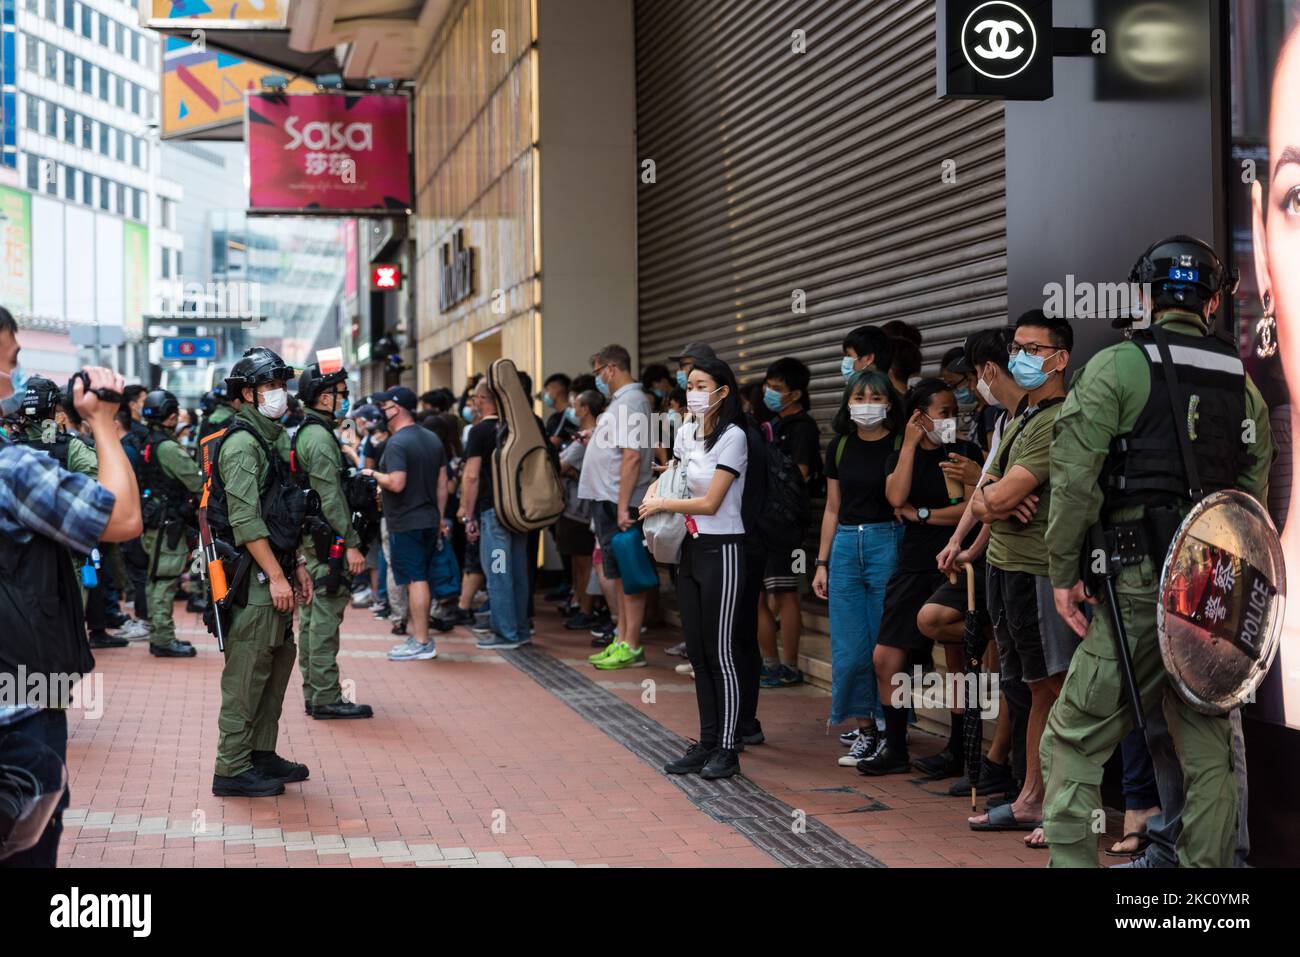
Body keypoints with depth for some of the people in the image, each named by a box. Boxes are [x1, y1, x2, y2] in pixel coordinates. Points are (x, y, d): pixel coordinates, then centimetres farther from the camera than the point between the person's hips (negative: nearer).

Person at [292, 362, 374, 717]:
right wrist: (352, 544, -19)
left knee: (312, 616, 14)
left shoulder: (302, 433, 16)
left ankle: (314, 693, 21)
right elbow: (331, 497, -20)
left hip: (310, 540, 11)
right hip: (325, 540, -11)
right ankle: (327, 698, -5)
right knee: (325, 618, -7)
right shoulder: (320, 437, -16)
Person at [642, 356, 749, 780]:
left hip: (721, 550, -8)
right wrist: (655, 491, 5)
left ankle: (727, 749, 3)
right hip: (690, 549, 8)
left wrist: (662, 504, -5)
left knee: (720, 652, -4)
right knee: (697, 652, 9)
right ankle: (707, 743, 16)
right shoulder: (687, 433, 9)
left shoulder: (732, 437, -13)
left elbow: (710, 503, -16)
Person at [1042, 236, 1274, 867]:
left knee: (1076, 738, 0)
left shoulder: (1118, 366, -4)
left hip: (1141, 578, -5)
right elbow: (1256, 490, 12)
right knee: (1208, 747, 12)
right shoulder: (1242, 383, 12)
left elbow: (1074, 477, -11)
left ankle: (1069, 858, -6)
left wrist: (1063, 572, -5)